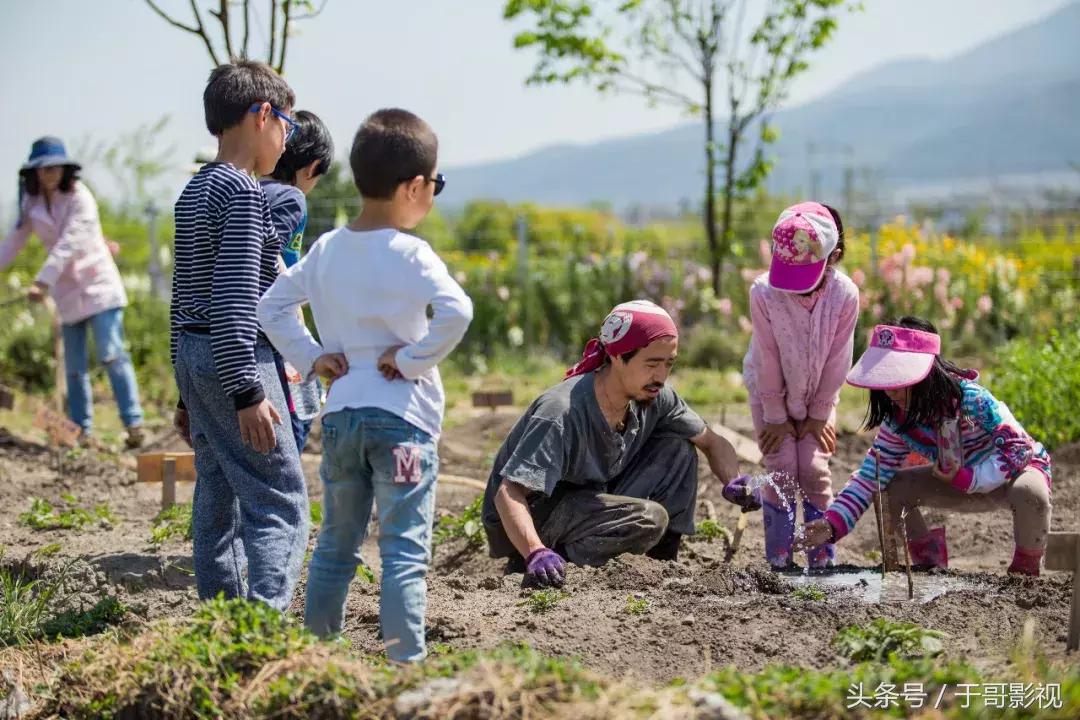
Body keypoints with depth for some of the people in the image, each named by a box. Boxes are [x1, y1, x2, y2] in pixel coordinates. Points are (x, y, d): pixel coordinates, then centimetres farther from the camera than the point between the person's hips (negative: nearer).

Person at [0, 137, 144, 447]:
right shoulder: (31, 203, 4)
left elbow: (67, 245, -23)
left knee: (112, 354, -15)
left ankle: (133, 424, -17)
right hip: (67, 292, 6)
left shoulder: (80, 199, -14)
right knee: (74, 366, 7)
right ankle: (82, 431, 13)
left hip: (98, 285, -6)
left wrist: (42, 282, -30)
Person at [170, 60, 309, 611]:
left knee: (217, 500, 12)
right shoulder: (242, 192, -13)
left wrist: (189, 390, 23)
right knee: (279, 502, -11)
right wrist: (247, 392, -23)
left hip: (192, 355, 10)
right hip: (235, 359, -10)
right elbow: (235, 298, -20)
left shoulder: (195, 191, 16)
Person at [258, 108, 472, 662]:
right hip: (402, 417, -6)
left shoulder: (326, 249, 7)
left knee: (336, 544, 17)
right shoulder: (409, 254, -13)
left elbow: (272, 306, 14)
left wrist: (311, 356, 9)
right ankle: (405, 661, -4)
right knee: (404, 550, -2)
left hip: (340, 414, 6)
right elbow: (456, 311, -28)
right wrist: (414, 358, -16)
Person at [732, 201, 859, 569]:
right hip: (771, 394, -1)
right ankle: (779, 562, 2)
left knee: (815, 471, -5)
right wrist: (776, 417, -11)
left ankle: (822, 561, 4)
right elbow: (768, 360, -19)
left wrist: (818, 414, -6)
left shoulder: (845, 294, -25)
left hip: (818, 395, 1)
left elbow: (837, 361, -13)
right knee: (781, 472, -7)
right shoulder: (763, 292, -29)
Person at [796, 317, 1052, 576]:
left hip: (1019, 469, -5)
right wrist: (832, 523, -29)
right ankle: (930, 563, 5)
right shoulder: (898, 419, -13)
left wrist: (966, 478, -33)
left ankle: (1025, 569, -15)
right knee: (890, 487, -12)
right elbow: (871, 475, -16)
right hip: (961, 482, 5)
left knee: (1029, 491, -41)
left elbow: (1018, 448, -28)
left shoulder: (970, 398, -30)